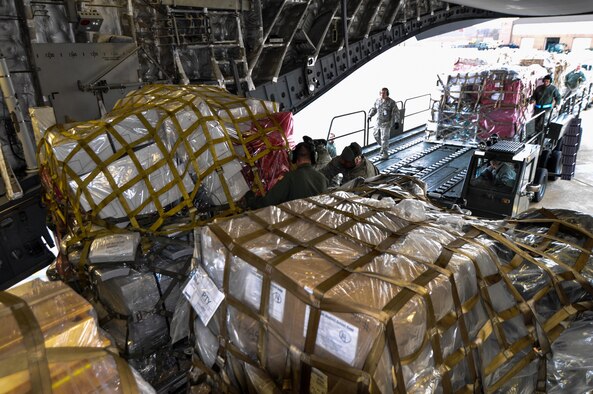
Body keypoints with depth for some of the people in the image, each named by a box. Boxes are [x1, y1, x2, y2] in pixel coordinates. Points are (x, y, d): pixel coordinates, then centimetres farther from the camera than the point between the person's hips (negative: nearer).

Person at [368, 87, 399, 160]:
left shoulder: (391, 102, -14)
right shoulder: (378, 101, 1)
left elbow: (396, 112, -12)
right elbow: (374, 109, 16)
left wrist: (396, 122, -23)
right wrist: (370, 115, 0)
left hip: (386, 123, -6)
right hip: (378, 122, 6)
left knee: (384, 138, -6)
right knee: (376, 135, 18)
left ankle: (384, 152, 7)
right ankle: (383, 146, 41)